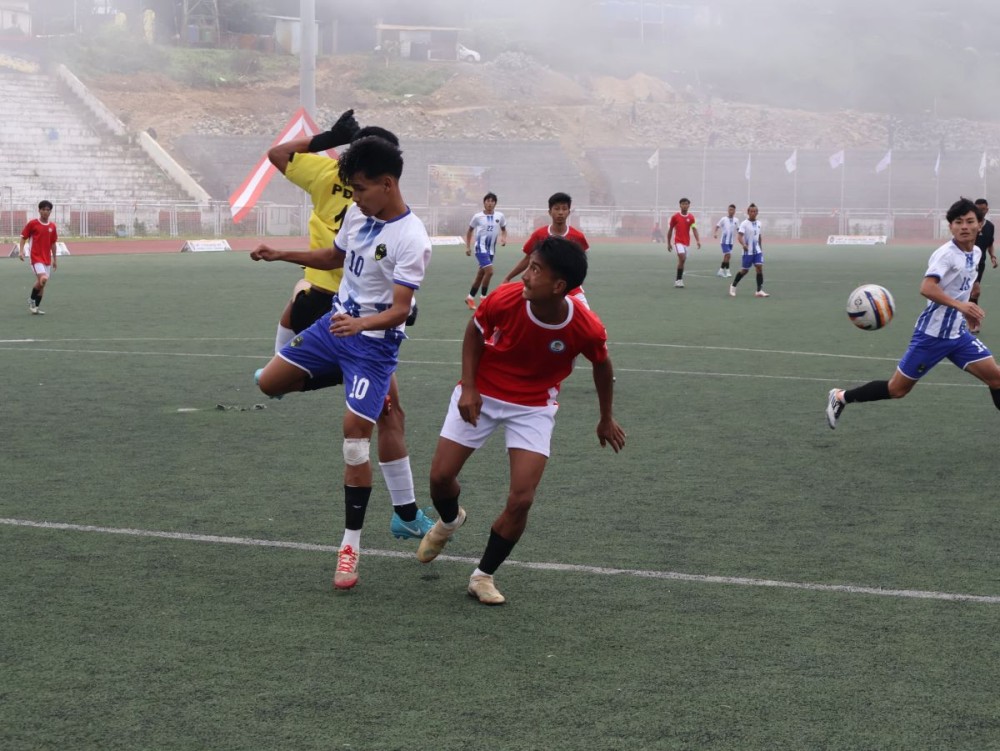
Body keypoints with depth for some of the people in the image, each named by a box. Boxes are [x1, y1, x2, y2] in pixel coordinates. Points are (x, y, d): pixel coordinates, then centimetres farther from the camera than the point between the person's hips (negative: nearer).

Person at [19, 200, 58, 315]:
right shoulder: (32, 223, -5)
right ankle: (31, 300, -1)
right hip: (36, 257, -5)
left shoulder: (52, 226, 8)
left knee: (42, 283, 7)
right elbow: (23, 237, 1)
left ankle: (36, 307, 18)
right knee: (43, 279, -22)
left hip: (47, 259, 5)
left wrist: (54, 259, 17)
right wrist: (21, 251, -11)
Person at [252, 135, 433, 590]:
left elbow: (400, 310, -27)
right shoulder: (357, 214, 0)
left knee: (355, 442, -9)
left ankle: (351, 545, 3)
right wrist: (280, 255, 13)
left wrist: (361, 323, -45)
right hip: (335, 323, 7)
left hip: (374, 342, -7)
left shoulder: (411, 240, -23)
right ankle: (343, 380, 29)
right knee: (270, 383, 6)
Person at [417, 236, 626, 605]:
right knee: (440, 477, 1)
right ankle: (449, 521, 40)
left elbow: (602, 366, -2)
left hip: (534, 407, -1)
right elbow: (474, 331, -4)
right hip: (481, 395, 1)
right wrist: (468, 387, -11)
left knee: (521, 501, -11)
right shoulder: (505, 299, -26)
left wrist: (606, 418, 10)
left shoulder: (587, 329, -26)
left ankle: (483, 576, 11)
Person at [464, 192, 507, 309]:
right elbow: (469, 230, 6)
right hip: (481, 247, -4)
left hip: (491, 249, 4)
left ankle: (470, 297, 26)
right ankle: (483, 297, -5)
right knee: (489, 271, -19)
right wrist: (468, 247, 2)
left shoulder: (499, 216, 0)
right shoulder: (477, 216, -7)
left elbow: (503, 229, 15)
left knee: (481, 274, 12)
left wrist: (504, 238, -6)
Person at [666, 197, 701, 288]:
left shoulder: (691, 217, 3)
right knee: (682, 258, -20)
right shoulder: (675, 217, -1)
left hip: (687, 242, 4)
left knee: (682, 260, 9)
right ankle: (679, 280, -14)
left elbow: (694, 229, -7)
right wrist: (669, 243, 7)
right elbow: (670, 230, 6)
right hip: (678, 241, -4)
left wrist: (698, 241, -21)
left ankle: (678, 281, 20)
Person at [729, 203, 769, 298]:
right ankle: (733, 286, 25)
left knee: (760, 268, -10)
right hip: (748, 251, -5)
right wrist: (744, 244, -39)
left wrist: (761, 248, 22)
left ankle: (759, 291, -9)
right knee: (745, 270, 3)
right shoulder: (744, 223, -10)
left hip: (757, 251, 5)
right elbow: (739, 236, -21)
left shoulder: (758, 223, 8)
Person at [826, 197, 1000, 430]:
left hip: (958, 334, 7)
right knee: (897, 389, 2)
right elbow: (926, 288, -34)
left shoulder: (976, 253, 7)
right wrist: (959, 305, -41)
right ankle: (840, 397, 20)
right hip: (932, 334, -7)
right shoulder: (946, 254, -19)